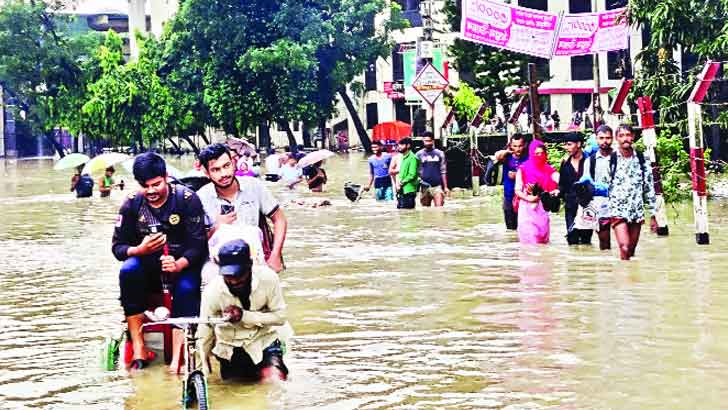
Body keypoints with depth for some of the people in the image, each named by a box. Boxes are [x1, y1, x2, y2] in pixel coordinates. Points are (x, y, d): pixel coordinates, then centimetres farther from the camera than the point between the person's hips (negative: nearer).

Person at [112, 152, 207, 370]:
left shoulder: (187, 199, -12)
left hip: (183, 263, -2)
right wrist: (140, 250, -25)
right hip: (148, 264, 2)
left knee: (186, 288, -33)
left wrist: (179, 264, -36)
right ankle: (138, 351, -29)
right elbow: (117, 246, -2)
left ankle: (177, 360, -34)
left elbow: (198, 244, -16)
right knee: (128, 271, -30)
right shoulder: (132, 204, -4)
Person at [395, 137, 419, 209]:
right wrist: (398, 183, 4)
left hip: (408, 191, -9)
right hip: (401, 191, 9)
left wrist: (401, 183, -12)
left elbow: (412, 175, -17)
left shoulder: (412, 158, -11)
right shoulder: (403, 158, 18)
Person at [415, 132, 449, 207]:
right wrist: (419, 179, -13)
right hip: (424, 187, 1)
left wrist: (445, 187, 6)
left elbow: (443, 172, 9)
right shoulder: (419, 154, 7)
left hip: (437, 186, -1)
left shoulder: (439, 154, 8)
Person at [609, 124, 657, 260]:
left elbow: (649, 188, 9)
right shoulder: (610, 160, -3)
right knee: (624, 249, -18)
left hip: (637, 211, 3)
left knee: (631, 251, 7)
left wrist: (652, 215, 7)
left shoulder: (641, 159, 6)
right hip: (618, 210, -3)